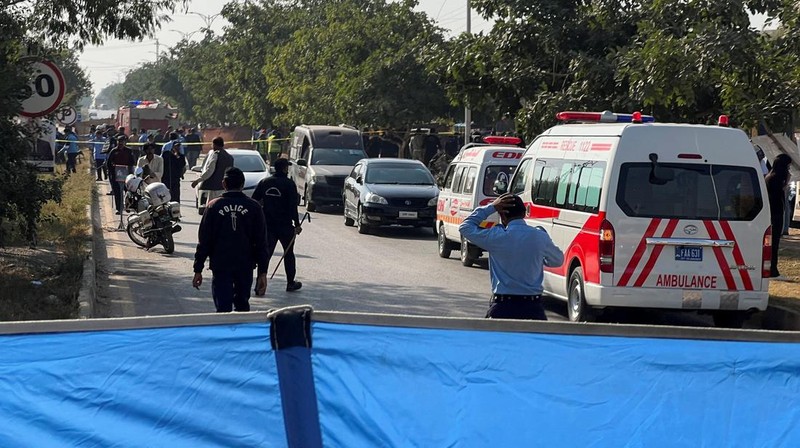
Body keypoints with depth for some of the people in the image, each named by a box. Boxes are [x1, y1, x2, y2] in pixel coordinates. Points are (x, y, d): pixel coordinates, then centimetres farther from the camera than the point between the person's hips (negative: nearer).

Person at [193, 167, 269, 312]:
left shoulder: (214, 206, -3)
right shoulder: (253, 207, 0)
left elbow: (204, 241, -2)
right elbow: (261, 242, -1)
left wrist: (198, 270, 4)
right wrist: (262, 272, 3)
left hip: (220, 267, -1)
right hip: (245, 266, 1)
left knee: (223, 308, -1)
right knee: (242, 306, 18)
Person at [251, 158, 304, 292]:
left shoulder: (264, 182, 5)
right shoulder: (289, 184, -9)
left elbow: (254, 201, 5)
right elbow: (293, 206, -14)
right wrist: (297, 224, -9)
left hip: (267, 225, 3)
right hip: (285, 225, -3)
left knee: (265, 254, 4)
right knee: (289, 253, 13)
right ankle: (291, 283, 20)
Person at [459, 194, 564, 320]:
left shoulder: (496, 236, -6)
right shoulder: (540, 236, 0)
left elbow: (465, 227, 9)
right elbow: (558, 260, 17)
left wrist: (491, 208, 7)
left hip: (503, 306, -1)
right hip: (533, 308, 2)